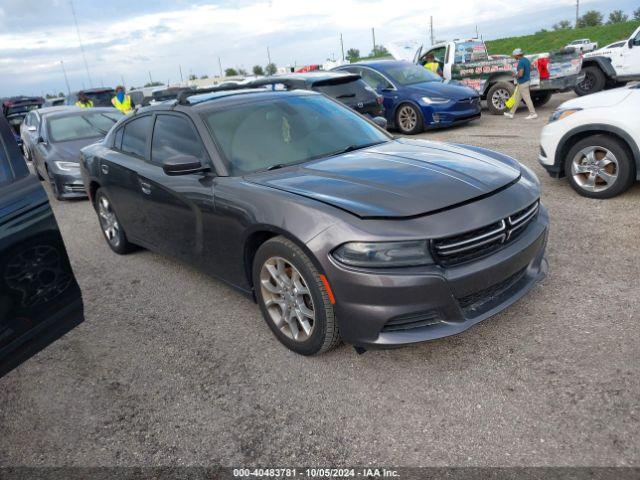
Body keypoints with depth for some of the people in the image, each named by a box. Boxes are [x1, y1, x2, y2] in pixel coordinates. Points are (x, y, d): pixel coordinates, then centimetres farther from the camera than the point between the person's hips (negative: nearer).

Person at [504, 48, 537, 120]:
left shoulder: (521, 62, -21)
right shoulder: (526, 59, 9)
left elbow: (520, 74, -28)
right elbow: (530, 68, 23)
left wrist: (516, 76, -9)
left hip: (523, 83, -10)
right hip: (527, 80, 10)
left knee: (527, 98, -3)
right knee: (517, 98, 15)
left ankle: (533, 114, 3)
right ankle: (511, 113, 22)